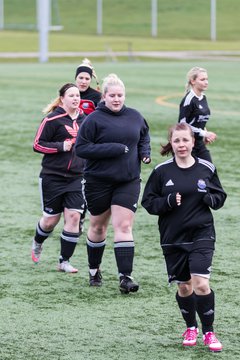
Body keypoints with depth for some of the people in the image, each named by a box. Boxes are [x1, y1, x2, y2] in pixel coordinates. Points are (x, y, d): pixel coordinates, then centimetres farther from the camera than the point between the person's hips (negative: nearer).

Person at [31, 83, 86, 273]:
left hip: (77, 177, 4)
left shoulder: (84, 119, 8)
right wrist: (61, 146, -20)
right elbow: (37, 144, -10)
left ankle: (64, 261, 3)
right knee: (51, 219, 5)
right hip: (53, 177, -4)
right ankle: (37, 244, 38)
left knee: (74, 216, -8)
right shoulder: (53, 120, -10)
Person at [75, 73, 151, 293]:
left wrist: (145, 151, 2)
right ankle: (94, 270, 34)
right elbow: (81, 148, -16)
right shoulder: (94, 119, -11)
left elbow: (145, 135, 23)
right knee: (98, 227, 14)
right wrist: (114, 149, -21)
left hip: (128, 182, 2)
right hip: (98, 182, -2)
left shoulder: (134, 117, 3)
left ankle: (125, 277, -12)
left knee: (124, 227, -9)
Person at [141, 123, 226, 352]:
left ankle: (208, 332, 1)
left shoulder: (206, 169, 0)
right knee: (183, 286, 10)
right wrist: (168, 201, -16)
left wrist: (209, 197, -12)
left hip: (201, 235, -1)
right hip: (172, 238, 1)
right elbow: (148, 202, 1)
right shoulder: (161, 171, -2)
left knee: (201, 283, -14)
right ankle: (191, 328, 33)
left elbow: (220, 197, 10)